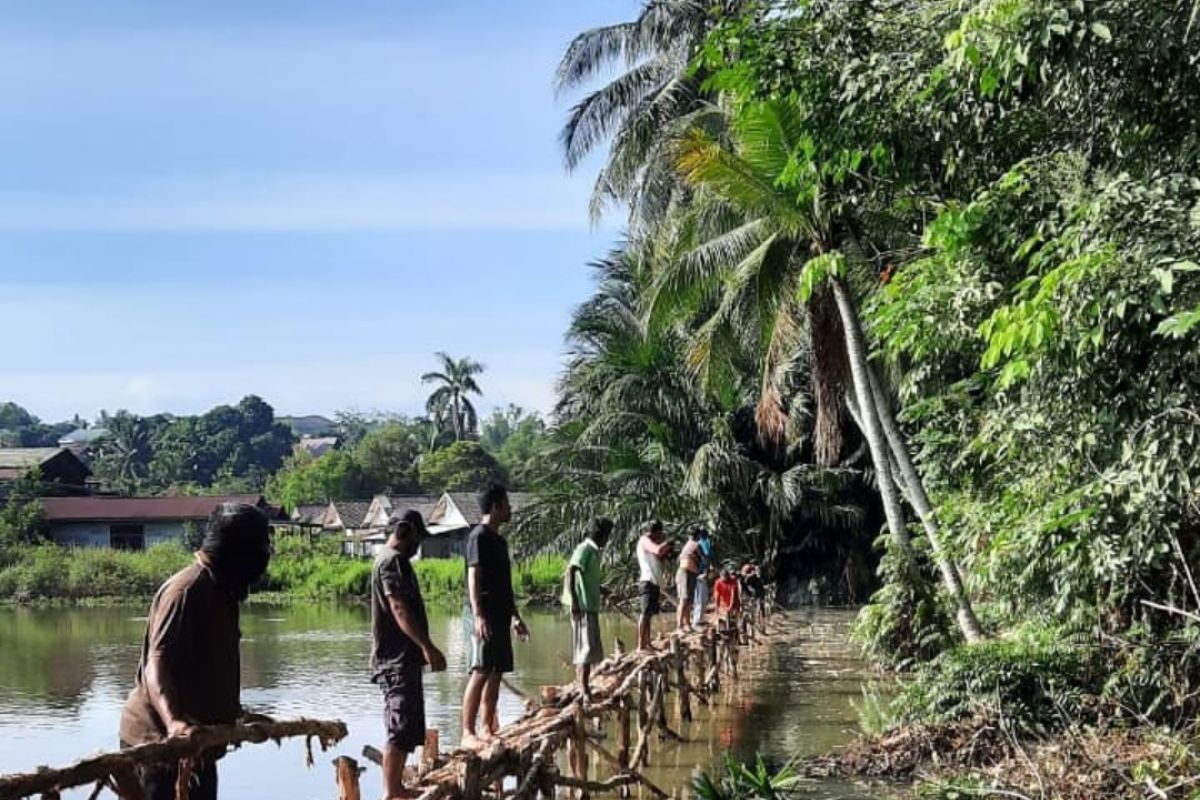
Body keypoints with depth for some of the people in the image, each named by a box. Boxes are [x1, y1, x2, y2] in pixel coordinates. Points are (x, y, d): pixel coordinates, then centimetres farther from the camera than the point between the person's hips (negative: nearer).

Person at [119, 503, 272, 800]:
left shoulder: (219, 591, 12)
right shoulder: (186, 590, -18)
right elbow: (156, 666, -27)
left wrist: (237, 714, 34)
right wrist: (173, 722, -43)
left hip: (197, 741, 10)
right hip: (160, 741, -10)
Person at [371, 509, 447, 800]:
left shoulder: (394, 560, 20)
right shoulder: (393, 561, -13)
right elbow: (400, 609, -24)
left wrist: (423, 648, 27)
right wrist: (428, 646, -30)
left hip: (403, 658, 11)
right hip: (398, 659, -11)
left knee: (407, 726, 16)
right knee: (401, 727, -12)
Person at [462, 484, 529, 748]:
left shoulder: (499, 540, 19)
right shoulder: (479, 536, -9)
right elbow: (473, 577, -17)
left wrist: (515, 617, 26)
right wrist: (478, 615, -26)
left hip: (500, 614, 9)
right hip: (484, 614, -9)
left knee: (496, 674, 9)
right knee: (481, 673, -13)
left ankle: (489, 729, 14)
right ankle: (468, 732, -15)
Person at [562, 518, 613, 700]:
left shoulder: (594, 551, 16)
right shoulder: (585, 549, -13)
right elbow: (570, 572, -22)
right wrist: (573, 601, -27)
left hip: (590, 605, 10)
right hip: (583, 605, -10)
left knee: (584, 647, 13)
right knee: (588, 647, -10)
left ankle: (582, 687, 20)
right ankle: (584, 691, -10)